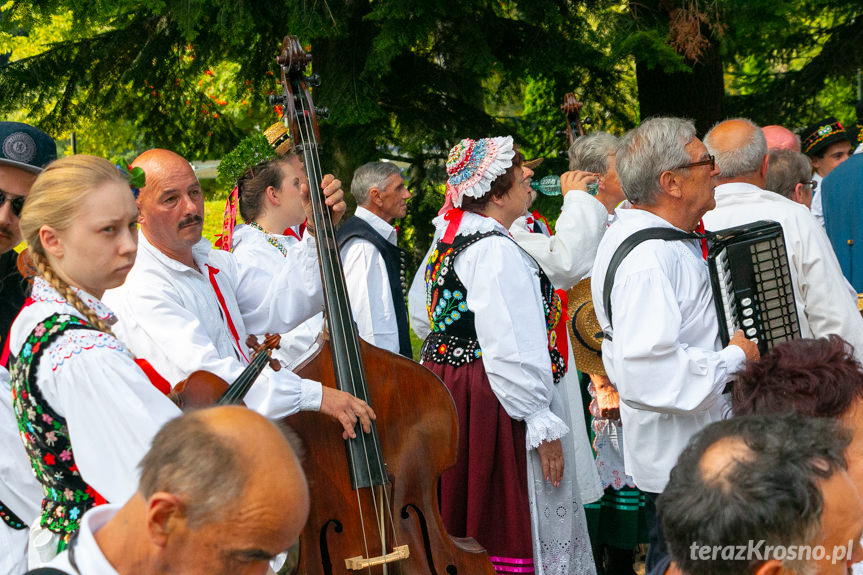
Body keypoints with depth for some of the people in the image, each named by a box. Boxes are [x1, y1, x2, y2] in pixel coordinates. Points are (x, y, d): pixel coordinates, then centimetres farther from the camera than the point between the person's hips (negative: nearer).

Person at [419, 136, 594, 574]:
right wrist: (545, 427, -18)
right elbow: (514, 350, -22)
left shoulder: (449, 241, 12)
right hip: (491, 403, -10)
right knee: (505, 529, -5)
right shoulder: (496, 251, -18)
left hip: (449, 392, 10)